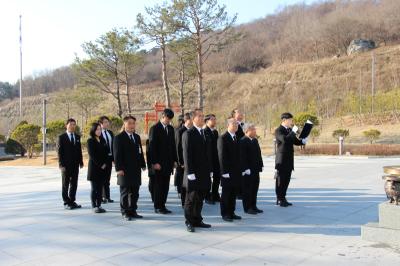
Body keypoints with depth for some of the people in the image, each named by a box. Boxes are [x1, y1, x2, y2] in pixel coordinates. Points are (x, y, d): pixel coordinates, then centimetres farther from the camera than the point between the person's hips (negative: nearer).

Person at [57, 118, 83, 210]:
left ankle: (72, 201, 17)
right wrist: (61, 164, -13)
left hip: (75, 165, 5)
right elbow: (59, 152, -7)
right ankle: (66, 203, 12)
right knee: (66, 185, 5)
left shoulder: (77, 137, 11)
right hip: (66, 165, -4)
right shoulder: (61, 137, -4)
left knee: (74, 184, 8)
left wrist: (81, 162, 6)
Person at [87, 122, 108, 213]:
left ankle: (99, 205, 12)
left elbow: (106, 152, 12)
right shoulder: (90, 141, -4)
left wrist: (104, 164, -2)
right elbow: (92, 155, -11)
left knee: (100, 188, 7)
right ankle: (94, 206, 5)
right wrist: (100, 165, -13)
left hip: (103, 167, 5)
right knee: (94, 188, 0)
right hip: (94, 167, -5)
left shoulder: (102, 140, 13)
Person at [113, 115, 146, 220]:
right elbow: (117, 154, -9)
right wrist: (119, 168, -15)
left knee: (135, 193, 9)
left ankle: (133, 211, 18)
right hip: (125, 171, -6)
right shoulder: (119, 138, -5)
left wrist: (143, 165, 11)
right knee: (125, 193, 2)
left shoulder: (137, 137, 16)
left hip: (136, 170, 6)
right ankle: (125, 212, 11)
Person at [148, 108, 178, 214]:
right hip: (159, 163, -6)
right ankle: (157, 207, 9)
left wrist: (174, 160, 10)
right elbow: (152, 146, -10)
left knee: (165, 185, 7)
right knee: (158, 185, 0)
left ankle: (162, 205, 14)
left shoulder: (171, 129, 13)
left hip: (169, 162, 6)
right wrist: (155, 162, -15)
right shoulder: (155, 128, -7)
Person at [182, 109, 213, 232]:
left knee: (200, 199, 12)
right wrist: (190, 172, -16)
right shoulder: (188, 134, -7)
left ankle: (197, 220, 23)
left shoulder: (205, 134, 15)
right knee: (191, 198, 3)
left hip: (205, 173, 6)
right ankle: (189, 222, 13)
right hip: (193, 173, -6)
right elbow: (187, 154, -12)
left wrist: (210, 170, 11)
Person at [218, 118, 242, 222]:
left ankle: (231, 212, 20)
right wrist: (224, 171, -16)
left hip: (236, 171, 6)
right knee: (226, 193, 3)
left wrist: (240, 169, 10)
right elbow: (221, 155, -12)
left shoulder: (237, 138, 13)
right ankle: (225, 214, 12)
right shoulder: (223, 138, -8)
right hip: (227, 171, -6)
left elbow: (238, 154, 15)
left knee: (233, 193, 11)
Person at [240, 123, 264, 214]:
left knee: (255, 189, 14)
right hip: (247, 170, -8)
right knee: (247, 189, 0)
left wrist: (261, 165, 12)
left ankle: (253, 206, 24)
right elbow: (243, 156, -17)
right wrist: (246, 169, -20)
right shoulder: (243, 141, -14)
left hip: (255, 169, 9)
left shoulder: (255, 140, 14)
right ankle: (247, 208, 9)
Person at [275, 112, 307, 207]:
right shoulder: (278, 131, -11)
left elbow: (295, 141, 18)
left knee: (286, 180, 11)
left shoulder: (290, 130, 14)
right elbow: (284, 140, -28)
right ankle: (279, 200, 7)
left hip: (289, 160, 8)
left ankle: (283, 198, 19)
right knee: (280, 180, 0)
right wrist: (293, 131, -24)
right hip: (282, 160, -8)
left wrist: (303, 141, 0)